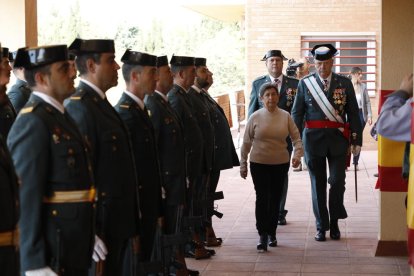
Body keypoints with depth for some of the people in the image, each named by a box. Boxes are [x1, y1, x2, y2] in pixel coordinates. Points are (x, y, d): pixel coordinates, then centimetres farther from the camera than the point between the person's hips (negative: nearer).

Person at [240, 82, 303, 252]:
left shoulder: (285, 116, -1)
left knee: (275, 199, 10)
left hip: (280, 163, 2)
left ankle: (272, 233, 25)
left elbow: (296, 138, 1)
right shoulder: (255, 117, -4)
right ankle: (262, 236, -1)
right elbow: (246, 143, 2)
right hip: (259, 163, -2)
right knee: (262, 198, -6)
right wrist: (243, 165, 5)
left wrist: (297, 154, -16)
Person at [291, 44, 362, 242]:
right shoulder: (305, 83, 3)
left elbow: (353, 113, 5)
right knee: (318, 184, 5)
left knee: (337, 181, -4)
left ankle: (334, 222, 16)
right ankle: (321, 226, 15)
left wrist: (357, 140, 0)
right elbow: (297, 114, 4)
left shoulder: (345, 83, 4)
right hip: (313, 139, 0)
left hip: (338, 139, 0)